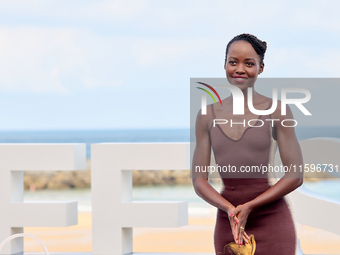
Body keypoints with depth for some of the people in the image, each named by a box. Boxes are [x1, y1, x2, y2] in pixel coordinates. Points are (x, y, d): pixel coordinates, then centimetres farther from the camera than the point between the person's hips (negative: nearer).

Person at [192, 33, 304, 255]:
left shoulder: (277, 111, -1)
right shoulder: (207, 116, 7)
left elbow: (296, 176, -4)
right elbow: (199, 180, 5)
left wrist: (248, 207, -12)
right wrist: (230, 210, -13)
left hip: (272, 222, -3)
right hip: (226, 225, 3)